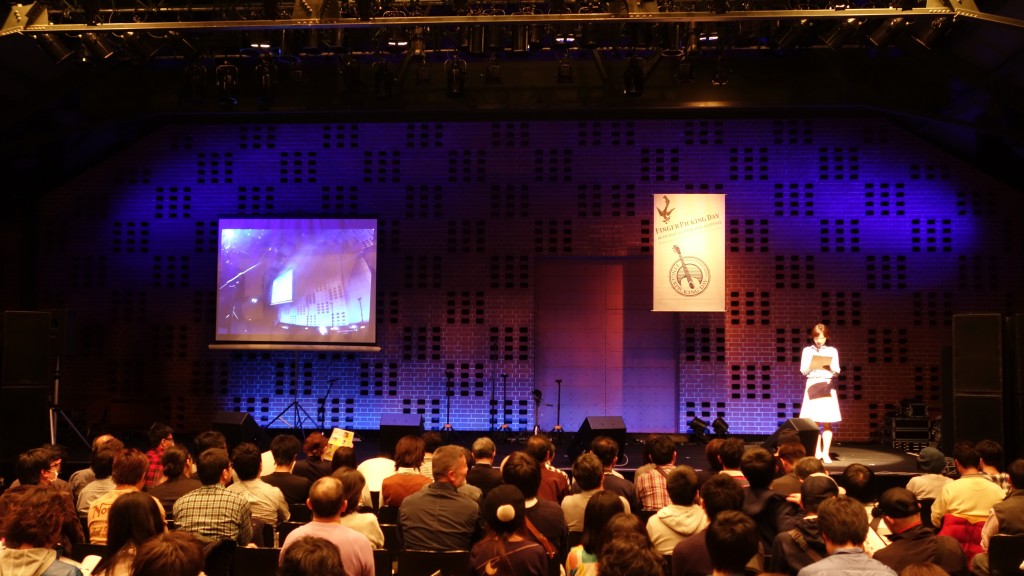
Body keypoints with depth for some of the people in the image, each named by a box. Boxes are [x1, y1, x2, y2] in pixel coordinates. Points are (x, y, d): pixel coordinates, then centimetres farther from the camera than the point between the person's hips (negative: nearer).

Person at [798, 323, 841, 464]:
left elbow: (836, 371, 4)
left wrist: (829, 365, -16)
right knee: (813, 421, 1)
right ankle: (817, 451, 12)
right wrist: (812, 364, -15)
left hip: (827, 385, 0)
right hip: (812, 384, 1)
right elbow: (803, 370, 4)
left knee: (827, 422, -4)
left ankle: (826, 453, 0)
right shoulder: (807, 350, 7)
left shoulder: (832, 351, 6)